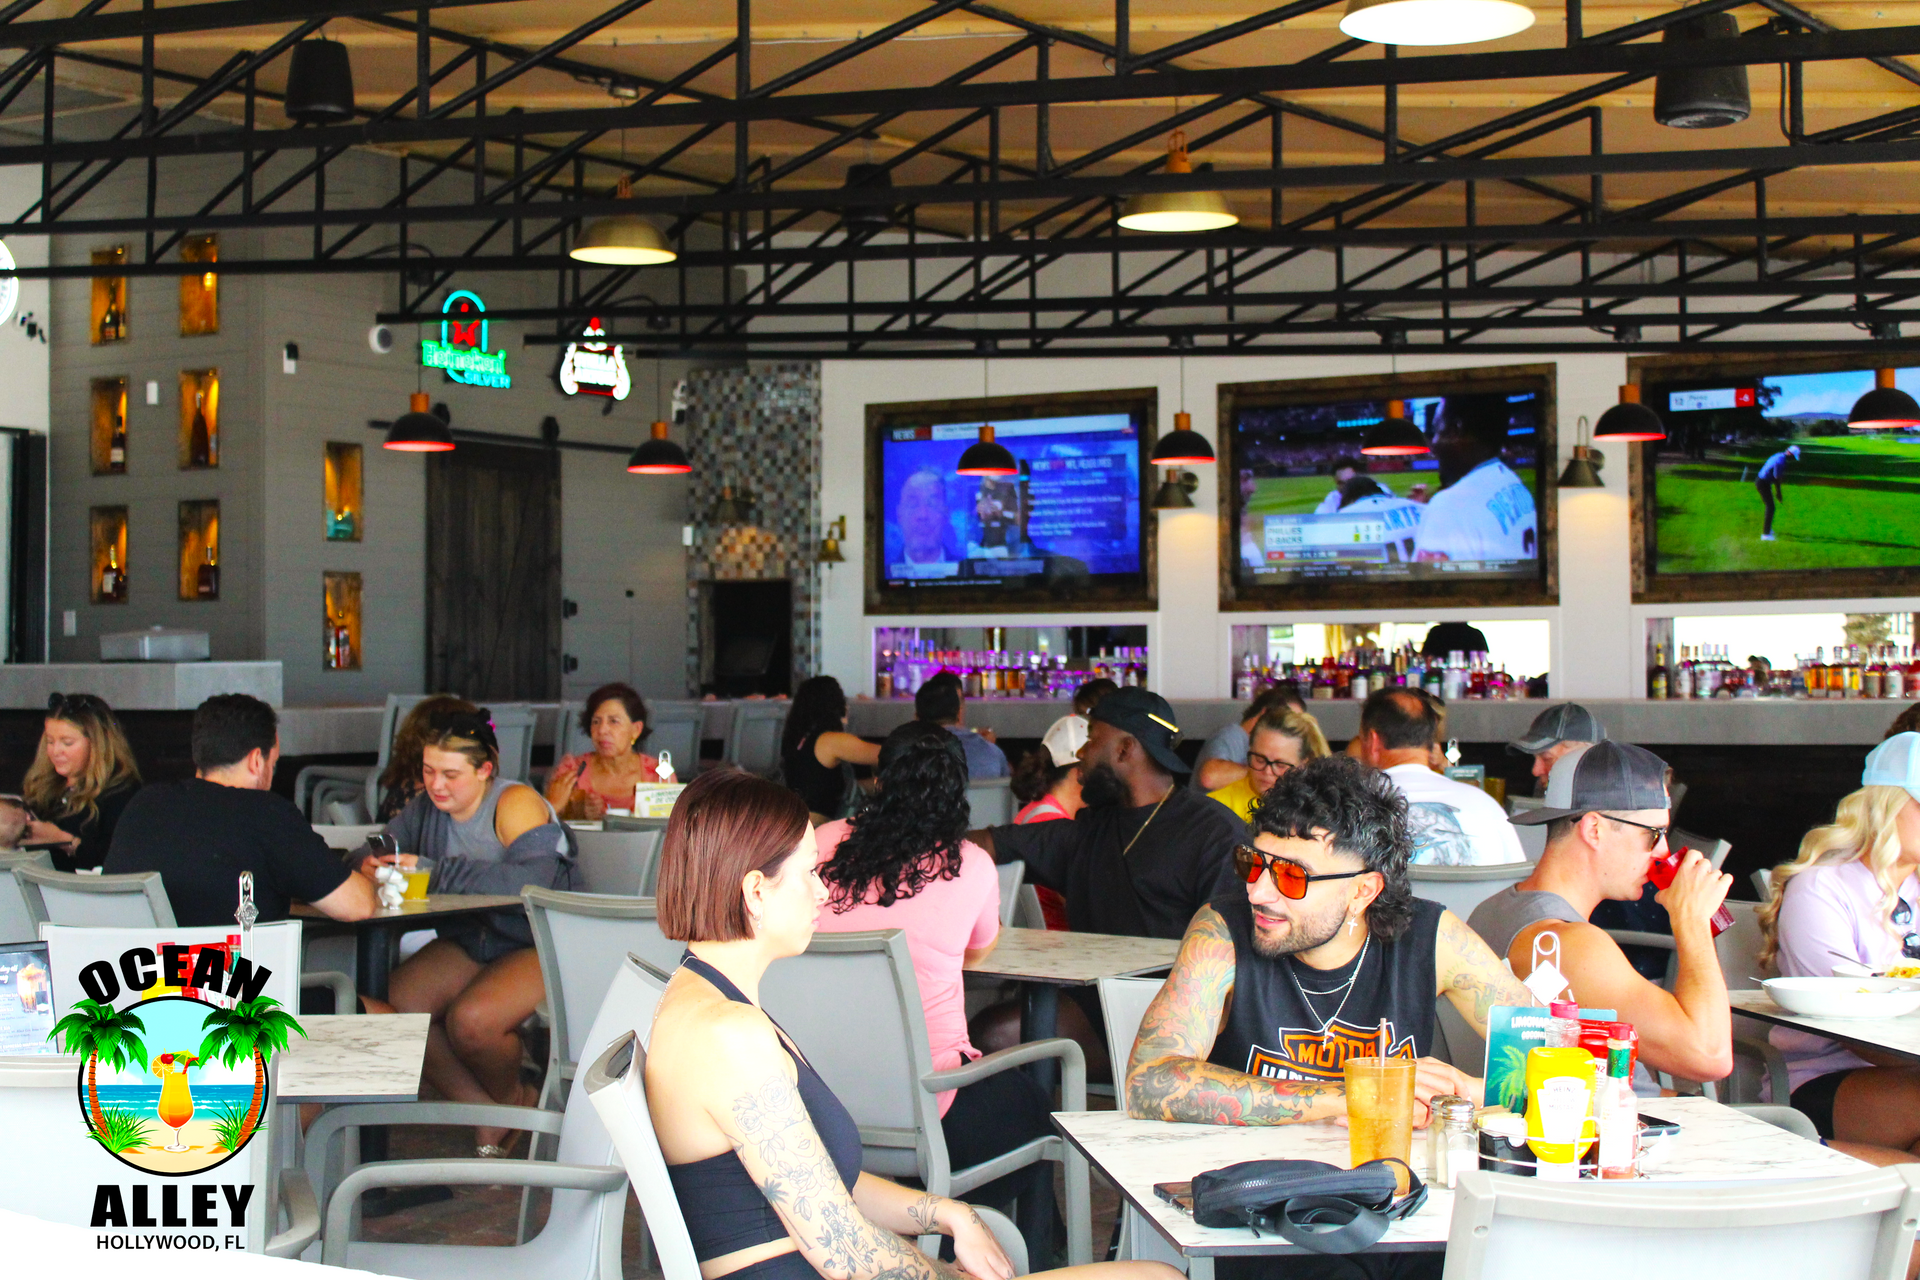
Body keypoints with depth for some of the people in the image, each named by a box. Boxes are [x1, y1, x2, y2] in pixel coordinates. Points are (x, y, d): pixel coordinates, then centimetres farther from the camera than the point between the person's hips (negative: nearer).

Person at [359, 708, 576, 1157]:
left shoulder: (516, 802, -17)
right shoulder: (429, 805, 4)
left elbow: (532, 882, -32)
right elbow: (381, 847, 11)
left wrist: (436, 871, -32)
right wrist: (374, 864, -16)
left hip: (541, 947, -7)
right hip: (470, 942, 7)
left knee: (471, 1018, -30)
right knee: (393, 1005, -15)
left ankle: (511, 1098, 7)